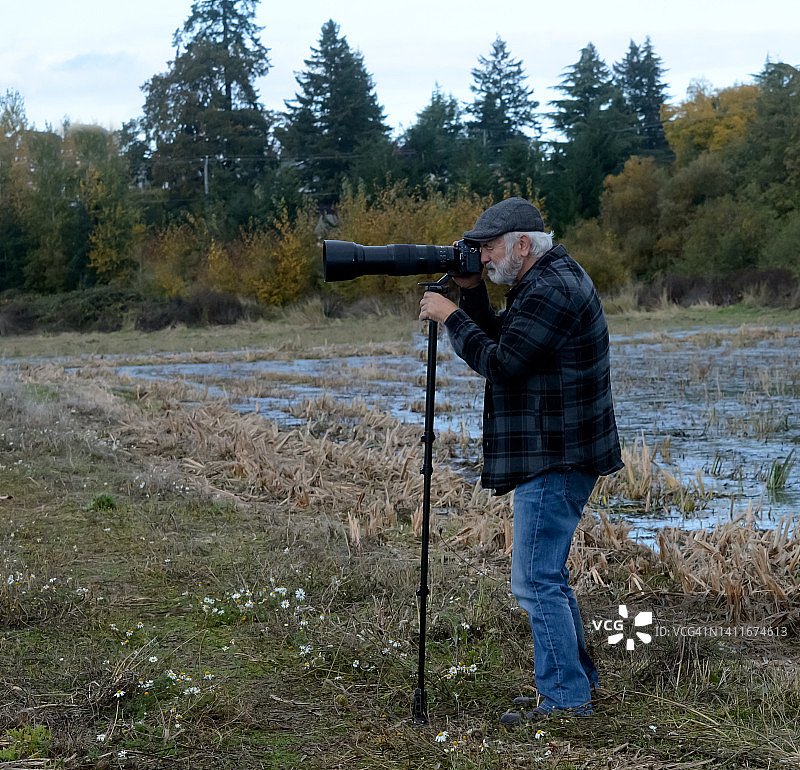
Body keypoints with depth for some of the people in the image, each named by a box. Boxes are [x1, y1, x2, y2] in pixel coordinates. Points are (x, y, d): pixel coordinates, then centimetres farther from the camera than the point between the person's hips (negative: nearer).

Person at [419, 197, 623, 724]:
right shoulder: (551, 280, 16)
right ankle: (577, 680, 28)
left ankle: (565, 698, 1)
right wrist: (473, 293, 7)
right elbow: (501, 341, 19)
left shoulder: (553, 290, -18)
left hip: (555, 458, -11)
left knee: (537, 580, -6)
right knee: (548, 573, 18)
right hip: (558, 455, 11)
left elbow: (500, 363, -21)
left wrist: (451, 317, -11)